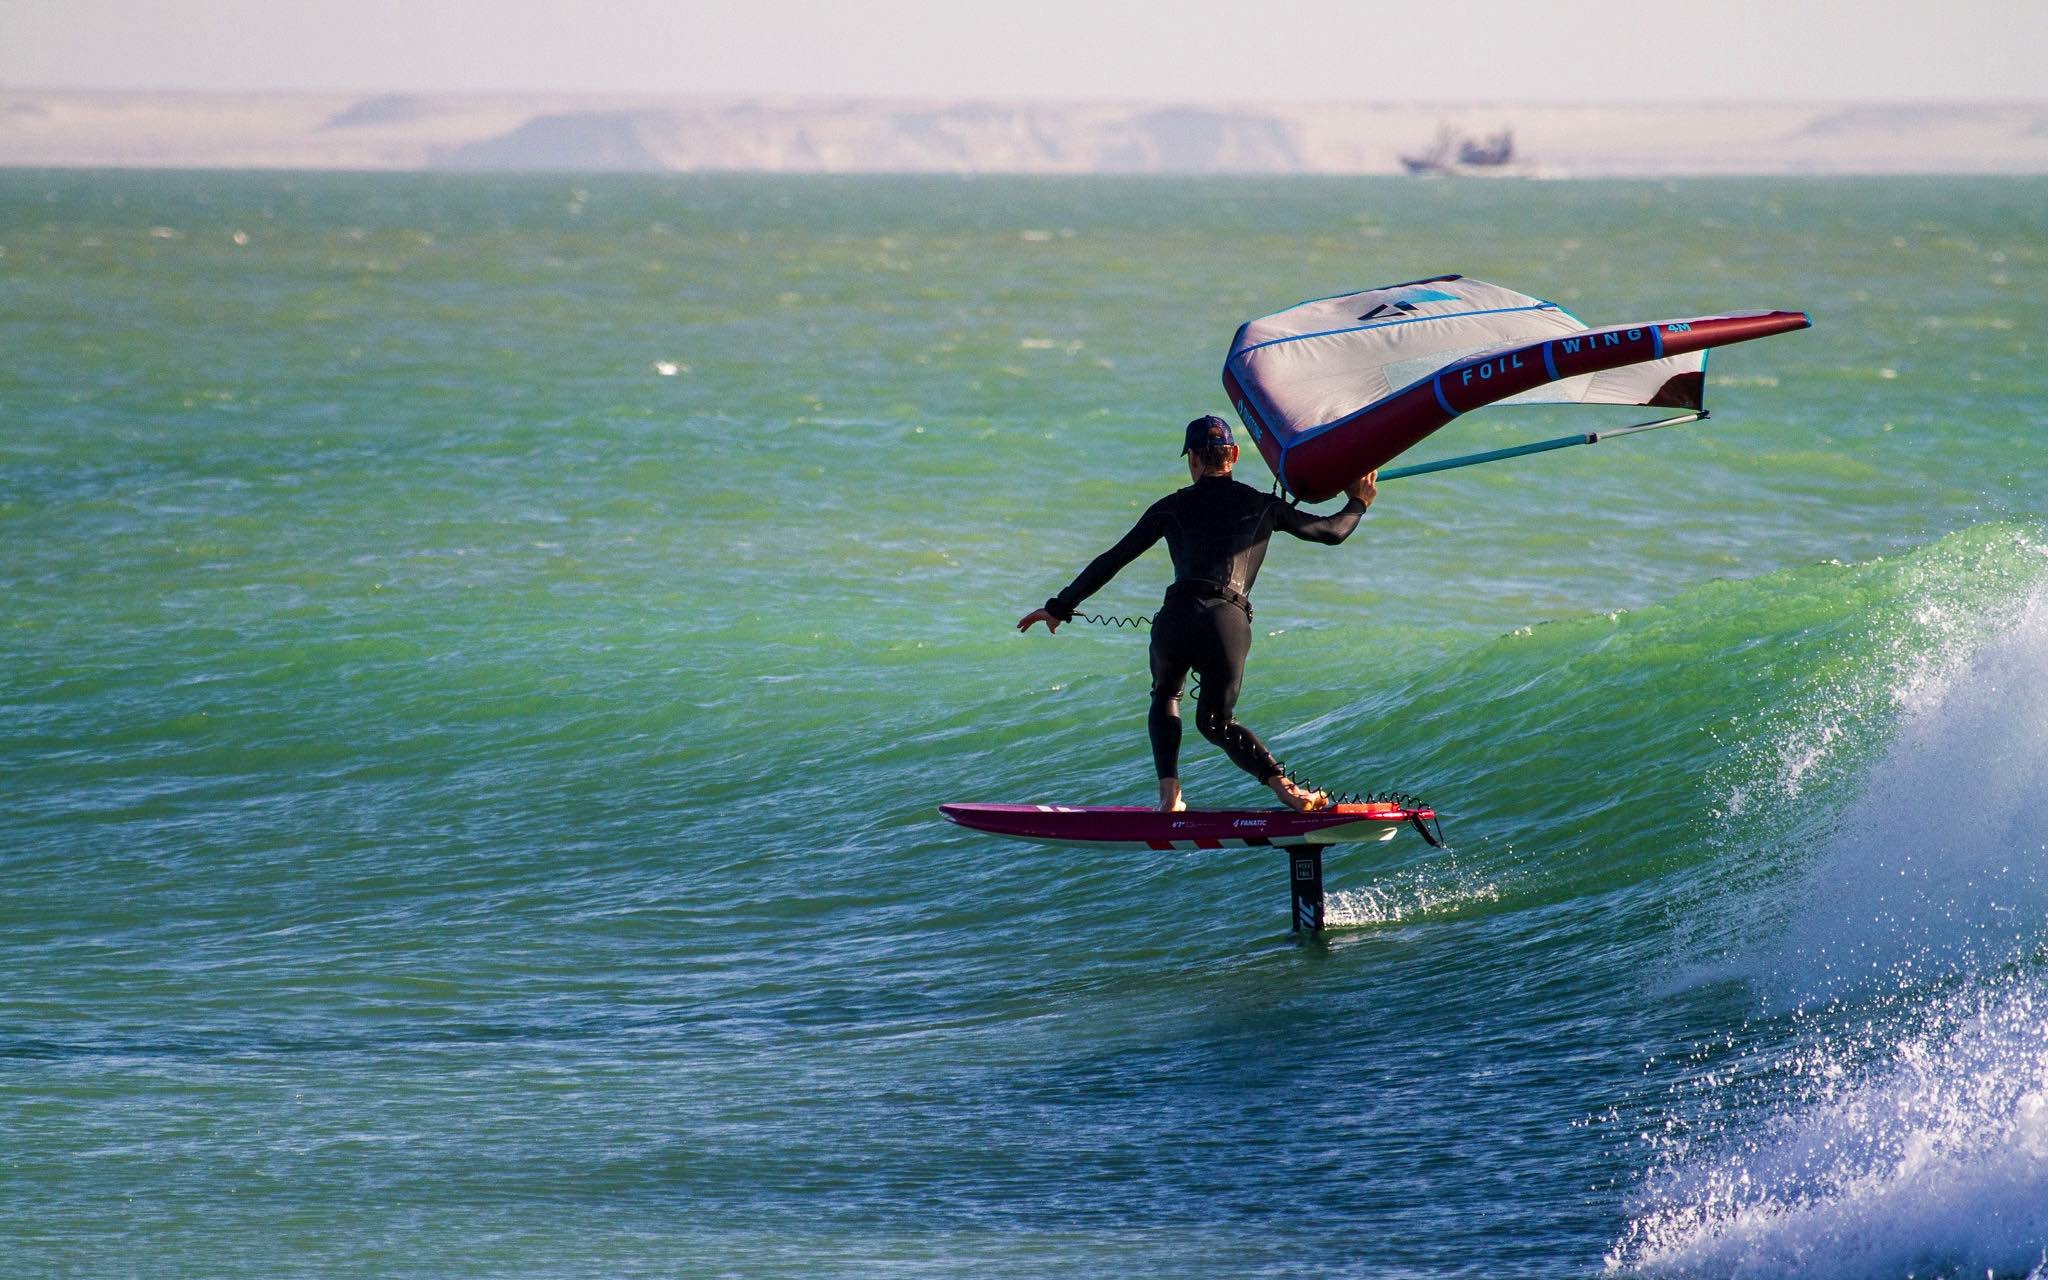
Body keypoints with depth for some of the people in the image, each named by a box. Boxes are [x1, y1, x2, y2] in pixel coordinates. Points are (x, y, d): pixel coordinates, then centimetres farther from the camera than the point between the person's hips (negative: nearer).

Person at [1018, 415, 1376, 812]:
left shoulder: (1173, 507, 17)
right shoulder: (1262, 506, 20)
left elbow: (1113, 559, 19)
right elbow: (1331, 532, 29)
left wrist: (1061, 606, 26)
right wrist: (1359, 503, 51)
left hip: (1177, 619, -1)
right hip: (1230, 624, 1)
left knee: (1165, 698, 30)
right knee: (1216, 721, 21)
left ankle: (1169, 793, 8)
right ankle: (1283, 785, -5)